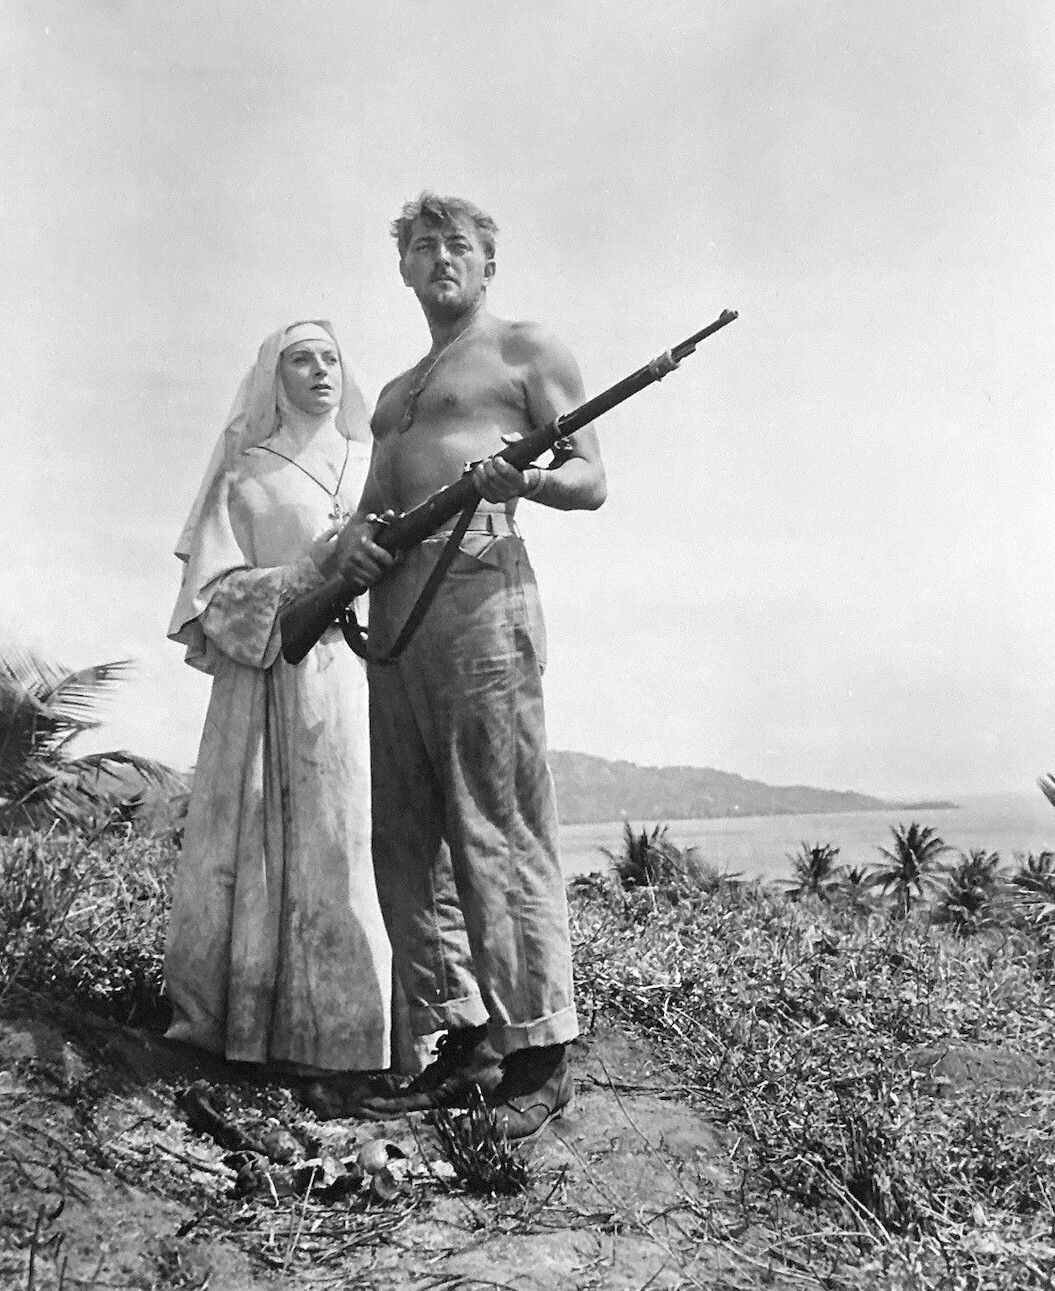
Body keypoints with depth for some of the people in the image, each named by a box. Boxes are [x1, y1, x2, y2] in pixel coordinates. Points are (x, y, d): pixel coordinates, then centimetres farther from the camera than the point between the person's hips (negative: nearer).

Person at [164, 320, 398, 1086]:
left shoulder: (376, 465, 17)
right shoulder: (246, 477, 9)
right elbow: (216, 600, 1)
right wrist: (312, 571, -12)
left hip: (365, 677, 2)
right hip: (271, 685, -2)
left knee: (364, 843, -3)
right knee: (267, 848, -4)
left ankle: (357, 1026, 4)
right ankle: (251, 1020, 9)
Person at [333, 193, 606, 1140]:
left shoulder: (527, 351, 10)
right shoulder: (395, 395, 30)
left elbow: (590, 481, 1)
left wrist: (522, 477, -21)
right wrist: (353, 538, 4)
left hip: (479, 587, -7)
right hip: (393, 606, 8)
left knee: (499, 833, -11)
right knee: (407, 841, 4)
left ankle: (538, 1057, -4)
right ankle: (465, 1044, 12)